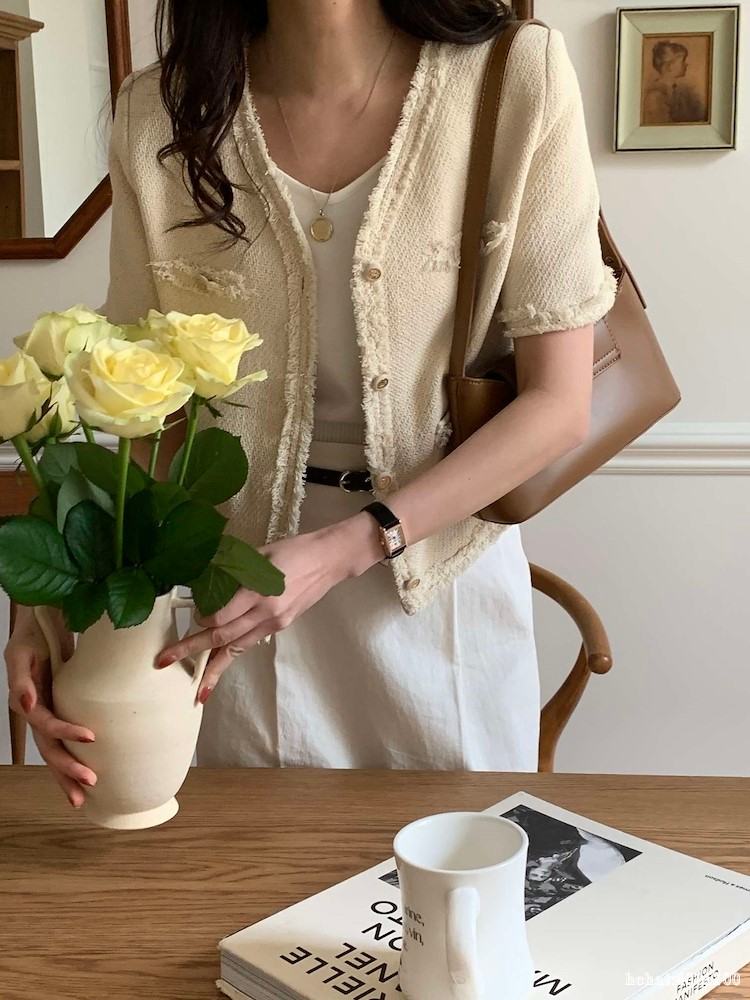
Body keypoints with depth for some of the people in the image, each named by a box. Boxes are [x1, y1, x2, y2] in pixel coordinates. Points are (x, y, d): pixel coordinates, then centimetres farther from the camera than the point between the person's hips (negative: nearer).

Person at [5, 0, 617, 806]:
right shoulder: (159, 115, -8)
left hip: (447, 588, -1)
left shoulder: (518, 78, -14)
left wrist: (345, 549, -23)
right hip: (239, 605, 1)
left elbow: (559, 404, -14)